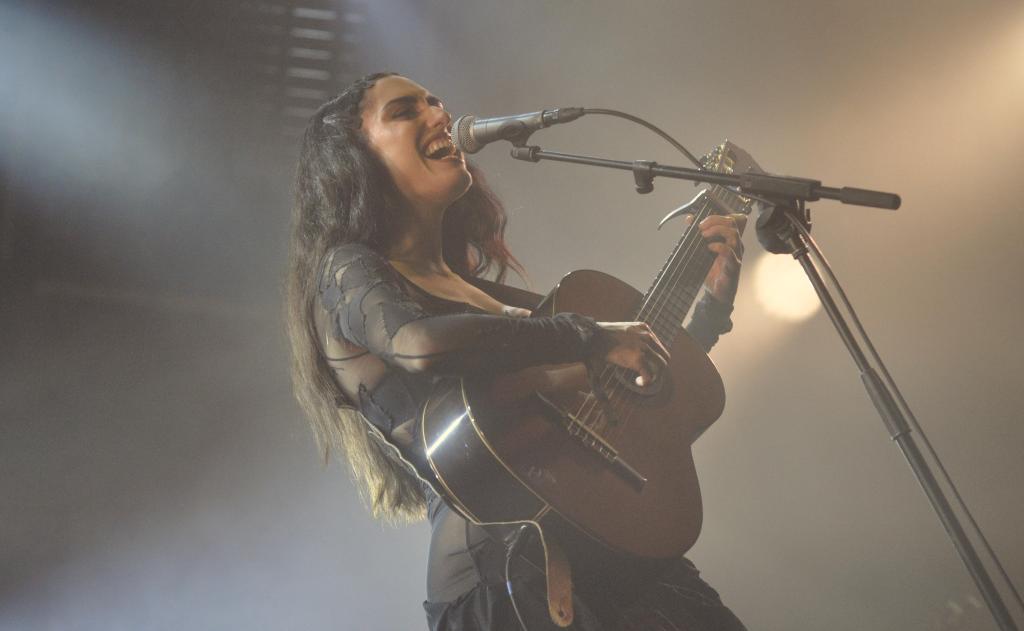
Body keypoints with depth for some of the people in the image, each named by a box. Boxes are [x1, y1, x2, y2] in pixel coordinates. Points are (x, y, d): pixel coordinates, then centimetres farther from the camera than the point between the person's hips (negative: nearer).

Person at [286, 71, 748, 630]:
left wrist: (715, 299, 19)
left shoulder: (486, 295, 23)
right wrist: (595, 336, -13)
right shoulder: (348, 268, 2)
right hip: (498, 570, -7)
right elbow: (421, 344, -21)